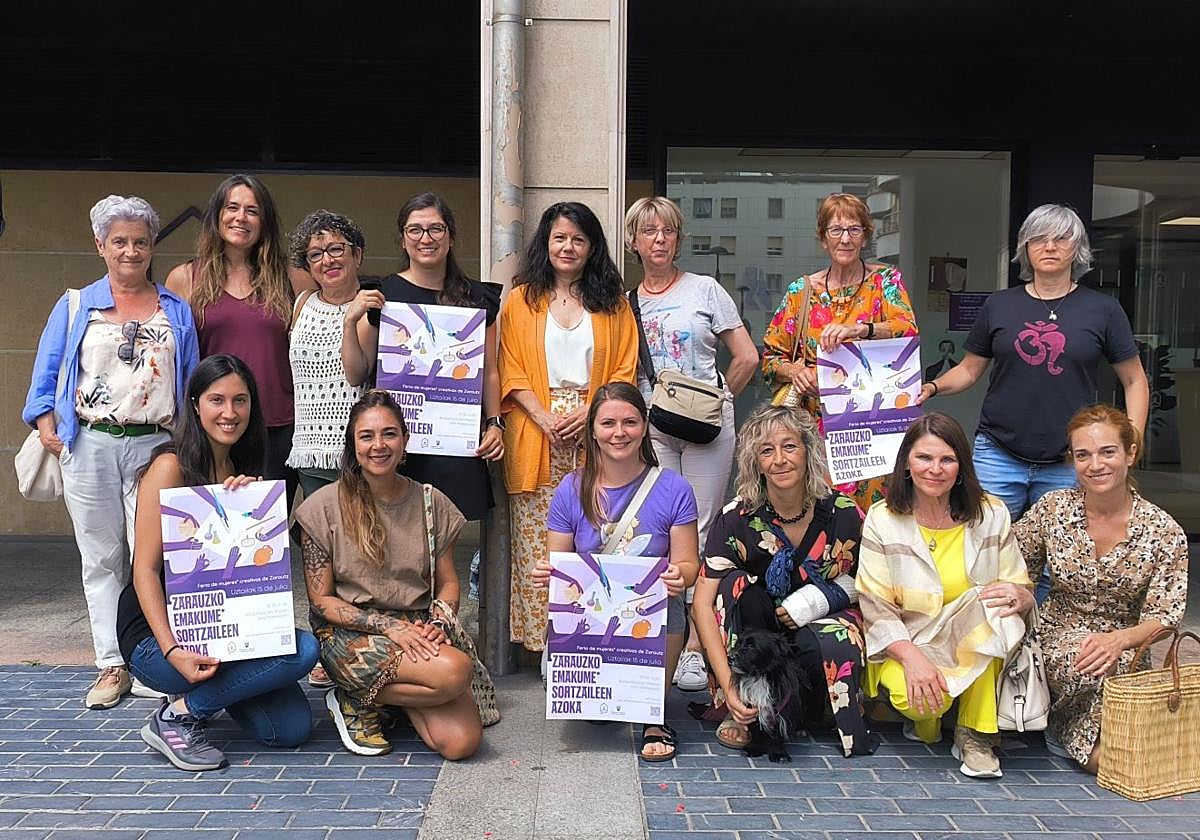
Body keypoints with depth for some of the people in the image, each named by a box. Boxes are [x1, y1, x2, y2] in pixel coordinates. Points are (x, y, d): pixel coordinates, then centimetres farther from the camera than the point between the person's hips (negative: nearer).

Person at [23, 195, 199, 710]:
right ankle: (113, 665, 12)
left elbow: (192, 380, 10)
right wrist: (45, 421, -5)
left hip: (155, 447, -1)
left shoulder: (176, 311, 11)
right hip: (89, 446, 1)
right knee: (101, 560, 5)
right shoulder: (76, 306, 11)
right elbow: (46, 371, 10)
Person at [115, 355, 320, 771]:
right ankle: (177, 716, -10)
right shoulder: (170, 466, -11)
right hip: (157, 636, -7)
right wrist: (173, 652, -26)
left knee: (292, 728, -9)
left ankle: (202, 690, 15)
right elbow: (145, 570, -15)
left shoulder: (241, 472, 10)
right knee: (302, 650, -25)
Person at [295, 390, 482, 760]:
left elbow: (448, 583, 12)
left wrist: (436, 624, -9)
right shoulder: (325, 507, -3)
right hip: (349, 634, -4)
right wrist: (389, 626, -15)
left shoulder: (430, 503, 7)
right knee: (455, 671, -31)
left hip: (415, 630, 4)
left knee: (462, 742, -18)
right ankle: (352, 701, -5)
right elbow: (321, 601, -4)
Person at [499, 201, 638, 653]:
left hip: (594, 435, 0)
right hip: (536, 434, 0)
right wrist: (545, 418, -10)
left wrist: (589, 413, -9)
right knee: (536, 540, -2)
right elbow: (511, 372, 4)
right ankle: (538, 638, 6)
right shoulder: (520, 301, 11)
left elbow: (625, 372, 7)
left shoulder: (613, 305, 13)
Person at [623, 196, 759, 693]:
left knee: (701, 530, -2)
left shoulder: (705, 289, 6)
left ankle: (697, 644, 3)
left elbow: (746, 357, 5)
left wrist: (716, 403, 6)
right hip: (650, 425, 2)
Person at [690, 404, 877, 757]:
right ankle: (734, 710, -19)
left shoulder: (844, 514, -13)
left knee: (834, 645, -35)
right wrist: (727, 684, -34)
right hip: (751, 632, 1)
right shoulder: (736, 518, -17)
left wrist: (819, 599, -18)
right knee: (734, 582, -29)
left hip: (822, 622, -1)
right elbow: (702, 605, -23)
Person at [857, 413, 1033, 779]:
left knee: (992, 604, -31)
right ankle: (924, 720, 8)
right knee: (921, 698, -35)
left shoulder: (991, 514, -1)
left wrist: (1018, 596, -24)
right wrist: (912, 657, -26)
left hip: (976, 648, 2)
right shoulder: (882, 520, -6)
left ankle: (974, 734, -15)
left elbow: (1022, 590, 2)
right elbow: (876, 608, -9)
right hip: (905, 644, -2)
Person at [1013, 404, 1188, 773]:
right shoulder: (1051, 509, -4)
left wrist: (1118, 639, -30)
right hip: (1056, 643, 0)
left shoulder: (1164, 532, -8)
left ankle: (1065, 723, 3)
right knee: (1093, 669, -36)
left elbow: (1164, 617, -10)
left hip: (1124, 652, 0)